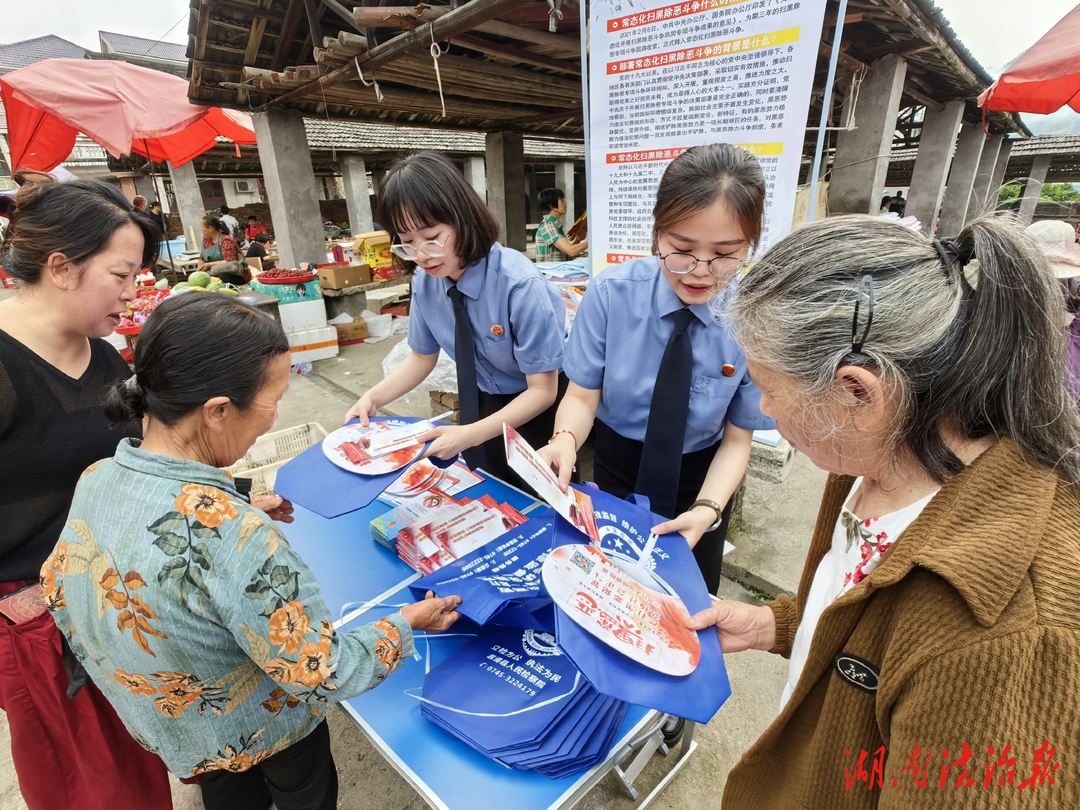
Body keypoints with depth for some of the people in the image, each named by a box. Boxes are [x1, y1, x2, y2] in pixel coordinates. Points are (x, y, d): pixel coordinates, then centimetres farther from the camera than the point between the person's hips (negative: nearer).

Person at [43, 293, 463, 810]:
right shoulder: (230, 534, -43)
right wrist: (408, 623, -17)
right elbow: (324, 676, -32)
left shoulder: (96, 479, -20)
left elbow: (58, 589, 0)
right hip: (257, 733, -5)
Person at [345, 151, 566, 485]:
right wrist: (373, 398, -12)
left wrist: (471, 435, -34)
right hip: (485, 402, 5)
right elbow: (422, 357, 4)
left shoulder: (519, 284, -30)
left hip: (539, 405, -4)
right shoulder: (425, 283, -13)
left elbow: (542, 391, -24)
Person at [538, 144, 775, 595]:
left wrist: (707, 510, -30)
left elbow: (736, 439, -14)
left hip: (701, 479, 0)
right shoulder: (610, 294, -22)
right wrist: (565, 440, -38)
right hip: (616, 466, 1)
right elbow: (582, 395, -17)